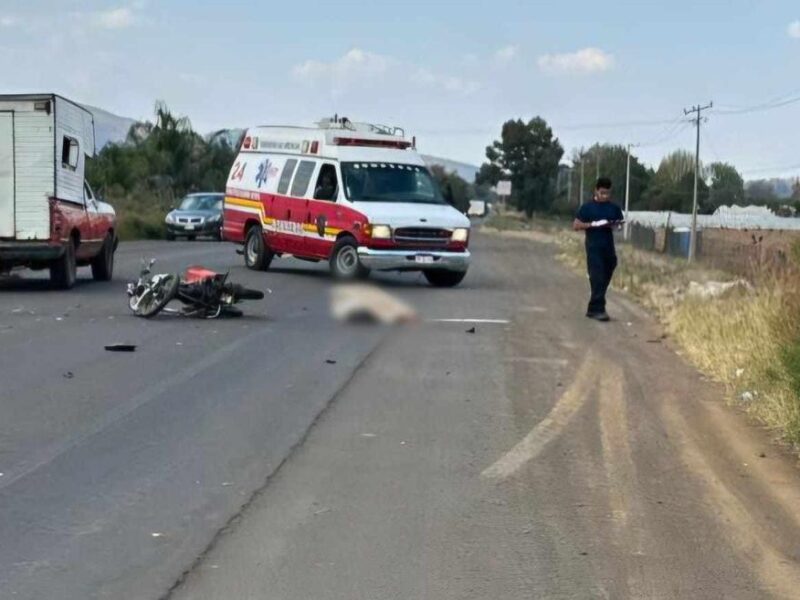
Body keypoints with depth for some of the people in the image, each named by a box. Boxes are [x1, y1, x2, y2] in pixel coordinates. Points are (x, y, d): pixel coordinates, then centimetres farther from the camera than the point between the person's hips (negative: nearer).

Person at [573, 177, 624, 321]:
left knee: (605, 280, 7)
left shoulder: (614, 208, 10)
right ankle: (598, 310, -9)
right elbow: (576, 226, -4)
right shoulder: (587, 207, -1)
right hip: (594, 248, -5)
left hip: (609, 248, 5)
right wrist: (594, 224, -16)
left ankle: (593, 309, 18)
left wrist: (617, 225, -7)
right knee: (598, 280, -11)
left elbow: (621, 222, 17)